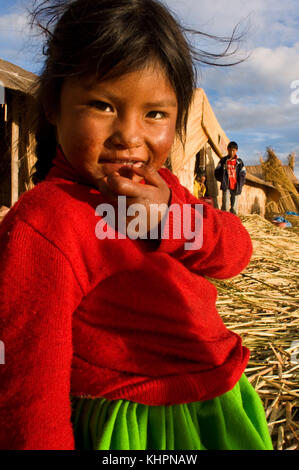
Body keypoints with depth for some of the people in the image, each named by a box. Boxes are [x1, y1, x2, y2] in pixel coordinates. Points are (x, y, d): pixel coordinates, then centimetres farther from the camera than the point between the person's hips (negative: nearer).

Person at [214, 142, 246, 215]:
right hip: (226, 187, -2)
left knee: (234, 208, 6)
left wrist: (240, 185, -2)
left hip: (235, 188, 2)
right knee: (225, 207, -12)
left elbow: (243, 174, 8)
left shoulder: (239, 161, 5)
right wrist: (222, 180, -4)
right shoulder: (223, 160, 3)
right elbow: (217, 172, 6)